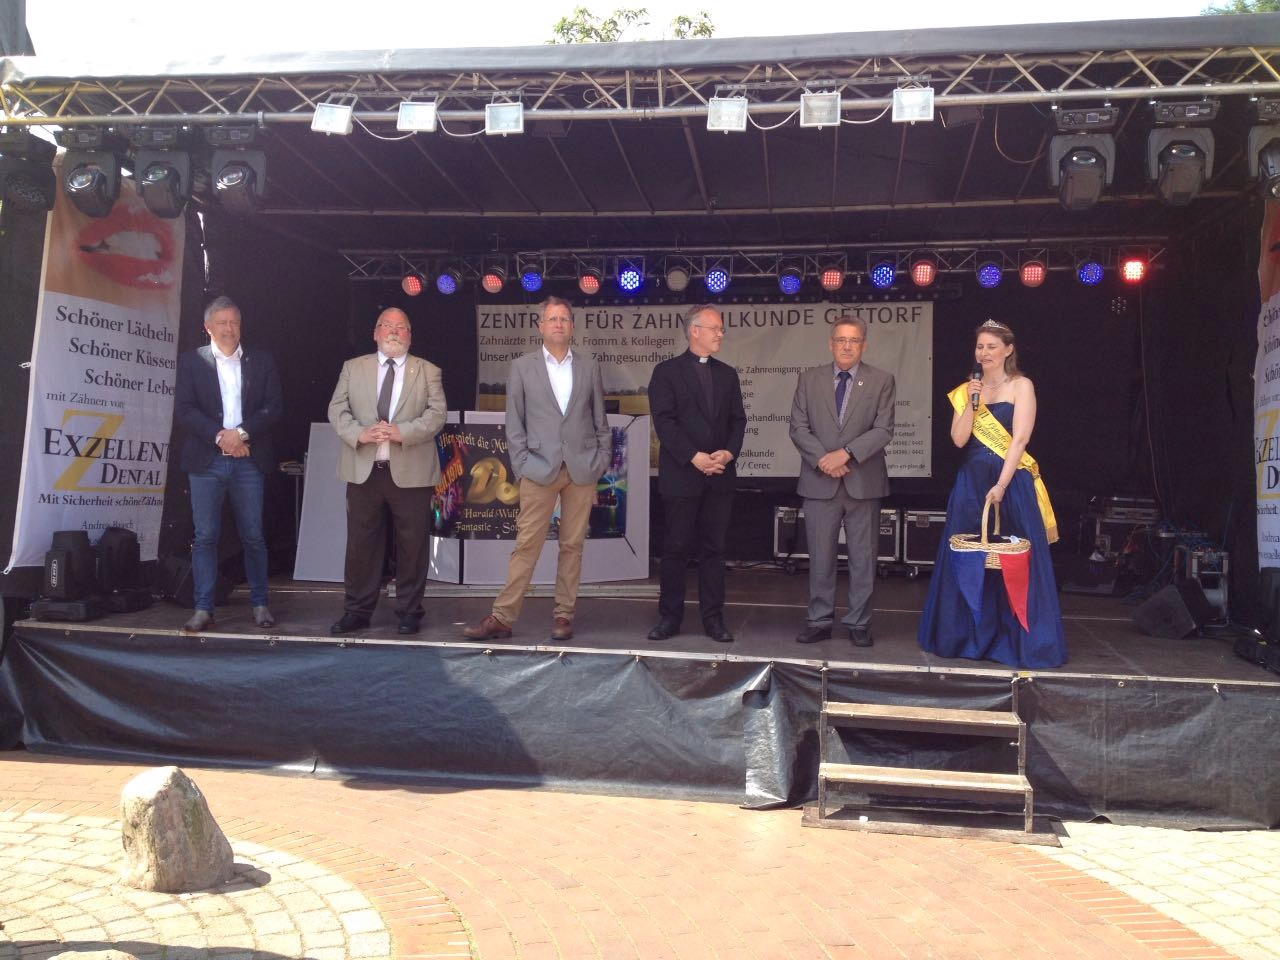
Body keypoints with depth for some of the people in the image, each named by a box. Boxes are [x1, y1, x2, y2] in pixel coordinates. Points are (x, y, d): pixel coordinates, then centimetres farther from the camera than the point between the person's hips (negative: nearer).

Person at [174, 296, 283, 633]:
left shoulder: (261, 361, 10)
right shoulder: (191, 361, 7)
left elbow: (274, 406, 2)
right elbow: (183, 409, -2)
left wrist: (241, 433, -10)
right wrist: (219, 436, -12)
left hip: (248, 461, 1)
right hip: (206, 462, -1)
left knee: (253, 537, 5)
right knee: (205, 537, -1)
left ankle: (260, 604, 15)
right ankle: (203, 609, 4)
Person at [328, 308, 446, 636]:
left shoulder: (428, 371, 8)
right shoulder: (353, 368, 13)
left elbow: (436, 414, -3)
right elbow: (337, 410, 5)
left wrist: (402, 432, -17)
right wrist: (359, 433, -14)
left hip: (410, 472, -1)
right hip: (363, 470, 2)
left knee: (412, 544, 2)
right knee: (361, 543, 6)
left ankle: (409, 611, 15)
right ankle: (357, 610, 17)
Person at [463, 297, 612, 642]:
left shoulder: (589, 367, 10)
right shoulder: (522, 367, 5)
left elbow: (599, 418, 12)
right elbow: (514, 422, 3)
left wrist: (603, 459, 5)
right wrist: (522, 464, -4)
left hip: (582, 468, 2)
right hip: (540, 468, -2)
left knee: (572, 545, 6)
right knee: (526, 545, -3)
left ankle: (563, 614, 14)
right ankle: (502, 617, 1)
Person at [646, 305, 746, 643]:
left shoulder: (727, 374, 15)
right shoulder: (667, 371, 0)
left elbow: (738, 420, 11)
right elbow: (664, 421, -8)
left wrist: (729, 452, -7)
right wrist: (695, 457, -16)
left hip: (720, 476, 4)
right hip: (681, 476, -4)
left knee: (714, 549, 7)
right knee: (676, 549, 2)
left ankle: (713, 618, 13)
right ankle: (669, 617, 12)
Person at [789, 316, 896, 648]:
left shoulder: (881, 380, 3)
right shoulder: (808, 379, 7)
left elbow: (883, 430, -5)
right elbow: (798, 428, 2)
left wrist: (846, 453, -17)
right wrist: (823, 459, -13)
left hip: (864, 483, -1)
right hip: (819, 482, 1)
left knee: (863, 557, 6)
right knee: (821, 557, 6)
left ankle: (859, 623, 17)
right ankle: (819, 621, 16)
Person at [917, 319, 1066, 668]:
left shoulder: (1021, 386, -2)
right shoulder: (967, 390, 11)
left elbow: (1020, 438, -11)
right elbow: (959, 439, 2)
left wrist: (1001, 485, -19)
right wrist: (972, 403, -10)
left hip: (1012, 481, -4)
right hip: (971, 482, 4)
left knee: (1013, 562, -1)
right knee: (968, 562, 7)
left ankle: (1017, 641, 9)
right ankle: (970, 637, 18)